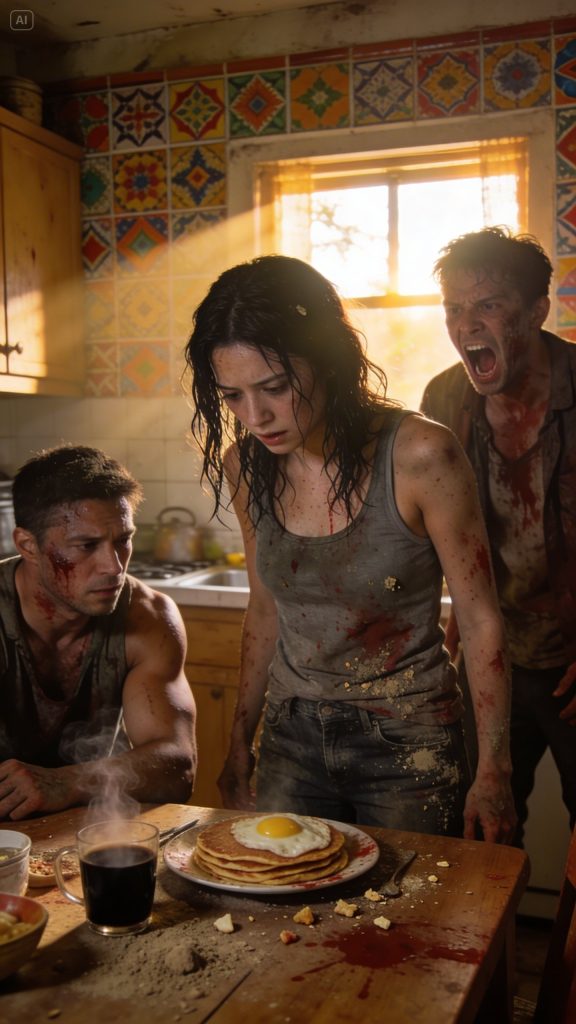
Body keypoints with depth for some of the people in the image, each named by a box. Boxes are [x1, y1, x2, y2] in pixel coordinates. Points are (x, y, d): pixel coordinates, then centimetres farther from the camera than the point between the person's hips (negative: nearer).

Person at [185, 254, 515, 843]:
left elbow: (480, 621, -11)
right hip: (292, 737, 4)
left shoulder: (419, 456, -20)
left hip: (409, 742, -3)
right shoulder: (245, 466, -5)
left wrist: (493, 771, -8)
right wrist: (239, 743, 13)